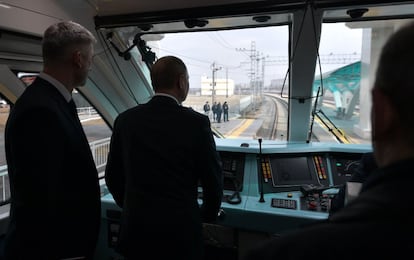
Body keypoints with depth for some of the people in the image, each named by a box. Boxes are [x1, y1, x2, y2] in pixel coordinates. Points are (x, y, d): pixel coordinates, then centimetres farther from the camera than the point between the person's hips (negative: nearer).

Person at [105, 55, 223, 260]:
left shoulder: (125, 120, -4)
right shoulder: (197, 123, -14)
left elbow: (113, 176, 4)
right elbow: (213, 178, -7)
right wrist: (208, 214, 12)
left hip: (136, 227, 3)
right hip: (181, 229, -2)